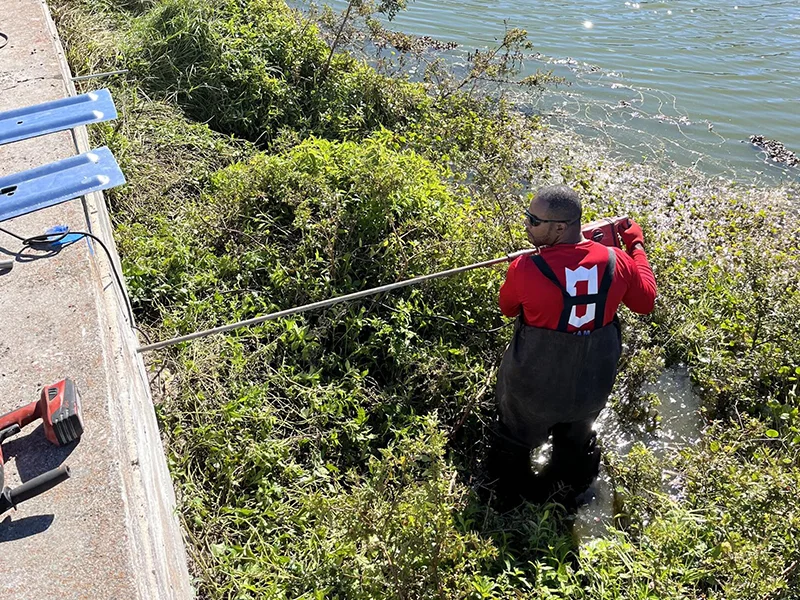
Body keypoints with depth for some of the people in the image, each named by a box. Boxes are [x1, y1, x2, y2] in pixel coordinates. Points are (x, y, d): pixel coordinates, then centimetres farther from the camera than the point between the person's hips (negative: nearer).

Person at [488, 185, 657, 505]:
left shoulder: (525, 270, -30)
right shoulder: (617, 262, -19)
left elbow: (507, 308, -7)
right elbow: (646, 302, 1)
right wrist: (636, 245, 12)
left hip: (534, 387, -3)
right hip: (592, 386, 4)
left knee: (515, 442, 27)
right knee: (576, 441, 33)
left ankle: (511, 496, 51)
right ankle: (570, 490, 60)